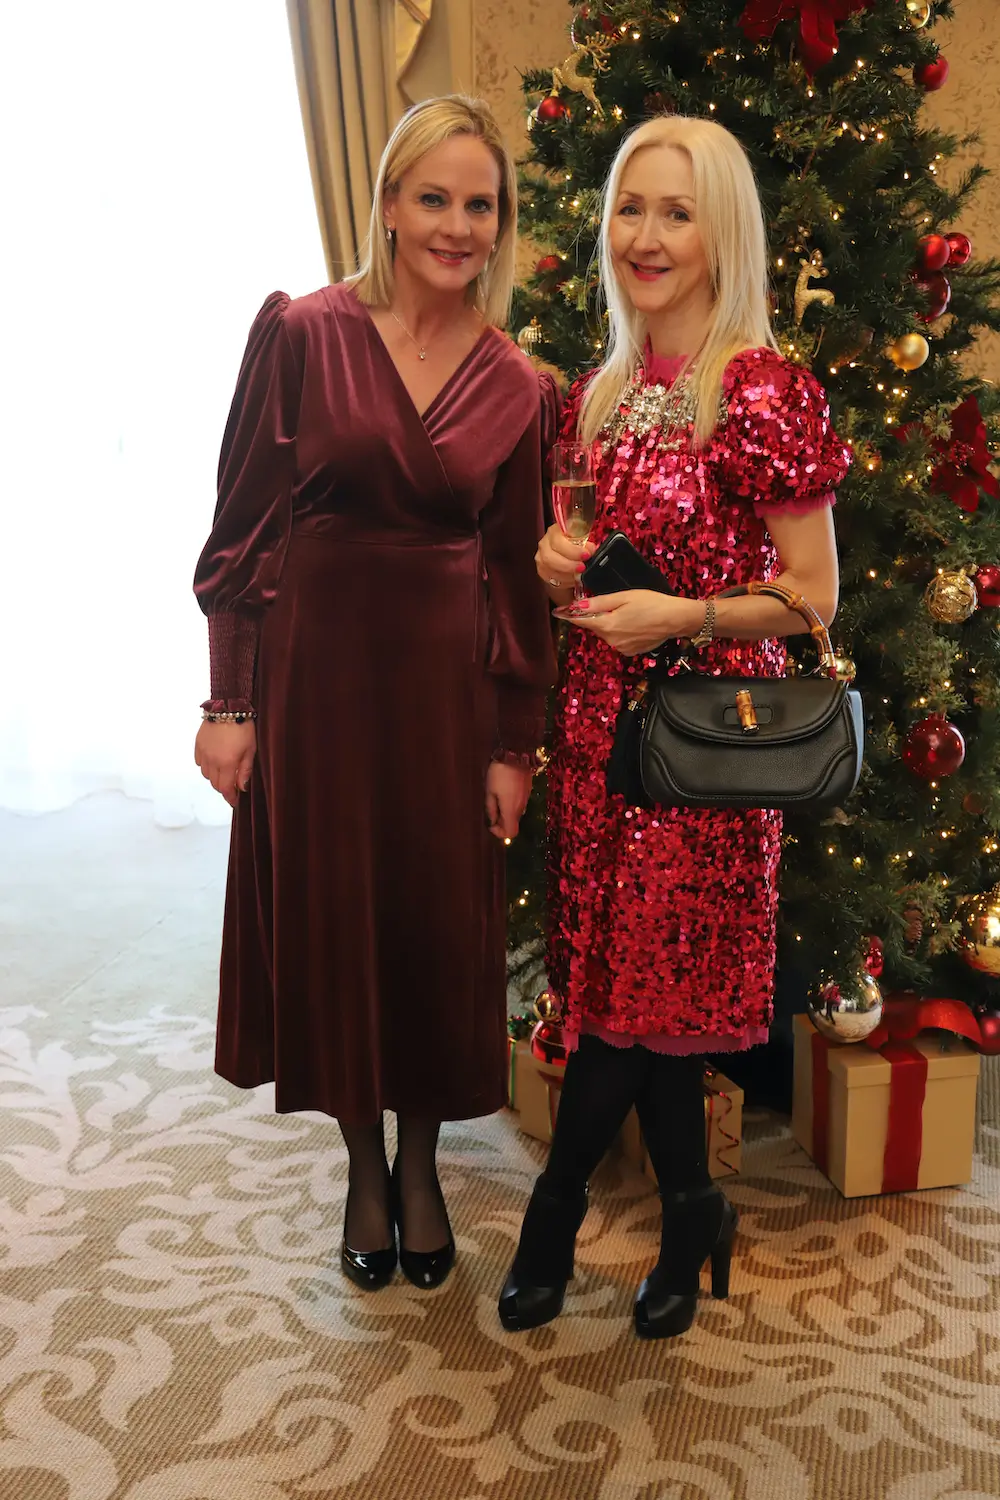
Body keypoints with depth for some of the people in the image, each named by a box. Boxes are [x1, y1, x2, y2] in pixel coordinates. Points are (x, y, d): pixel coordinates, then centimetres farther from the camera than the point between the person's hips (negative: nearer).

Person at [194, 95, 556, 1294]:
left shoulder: (515, 387, 2)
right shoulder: (301, 332, -5)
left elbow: (515, 575, 3)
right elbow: (243, 525, -5)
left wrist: (514, 745, 2)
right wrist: (227, 702, -8)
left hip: (447, 678, 2)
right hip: (315, 666, -1)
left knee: (440, 924, 9)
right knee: (330, 917, 10)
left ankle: (421, 1165, 33)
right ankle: (364, 1167, 32)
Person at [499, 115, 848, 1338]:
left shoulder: (761, 391, -11)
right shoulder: (602, 391, 10)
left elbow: (814, 594, -9)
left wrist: (682, 616, -21)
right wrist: (557, 558, -1)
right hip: (597, 710, 7)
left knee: (645, 985, 2)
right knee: (621, 977, 11)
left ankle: (556, 1204, 25)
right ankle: (689, 1218, 30)